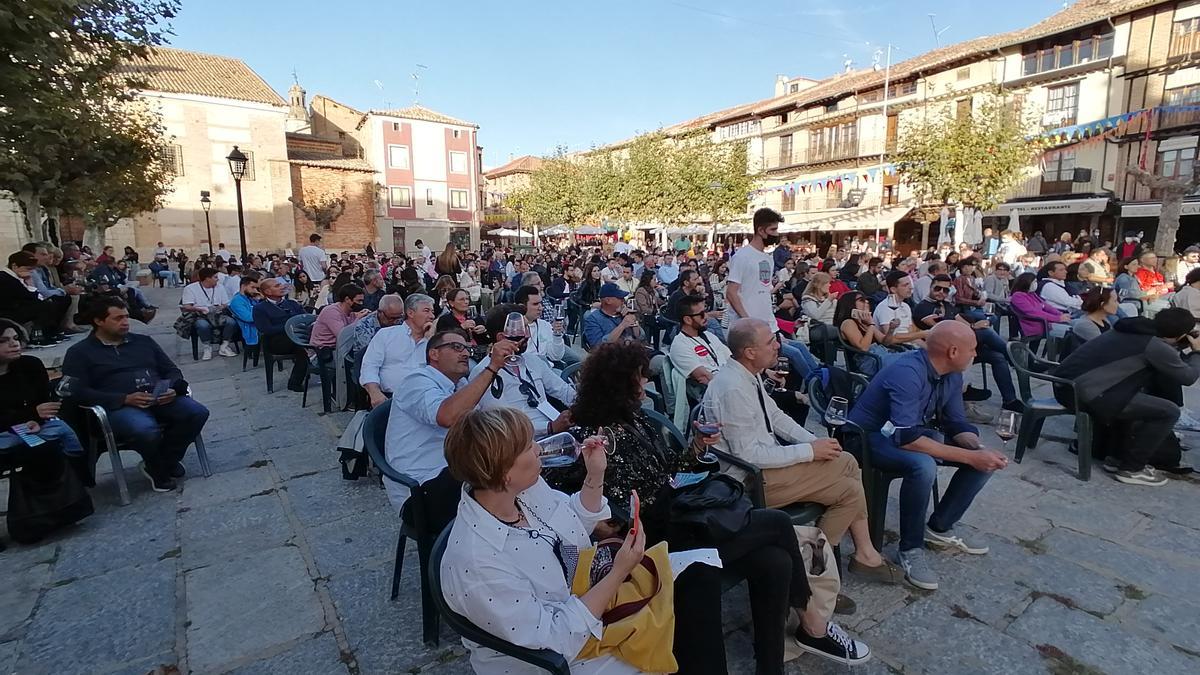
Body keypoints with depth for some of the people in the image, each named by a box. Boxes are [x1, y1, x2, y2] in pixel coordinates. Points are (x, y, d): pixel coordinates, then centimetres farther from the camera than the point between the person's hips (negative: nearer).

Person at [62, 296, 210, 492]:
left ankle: (166, 460, 0)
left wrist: (172, 389, -5)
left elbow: (172, 370, 20)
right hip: (119, 407, -4)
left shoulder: (144, 341, 20)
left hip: (161, 400, 4)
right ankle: (158, 468, -3)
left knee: (198, 413, -25)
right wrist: (125, 398, -16)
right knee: (146, 430, -37)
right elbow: (77, 392, -4)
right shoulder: (80, 352, 8)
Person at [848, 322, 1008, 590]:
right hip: (874, 436, -9)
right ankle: (910, 550, -15)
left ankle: (939, 528, 12)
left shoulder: (952, 374, -4)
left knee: (986, 460, 0)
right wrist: (969, 457, -36)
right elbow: (906, 437, -39)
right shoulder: (907, 373, -32)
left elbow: (956, 422, 2)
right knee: (923, 465, -37)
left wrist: (979, 448, -20)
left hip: (918, 429, 9)